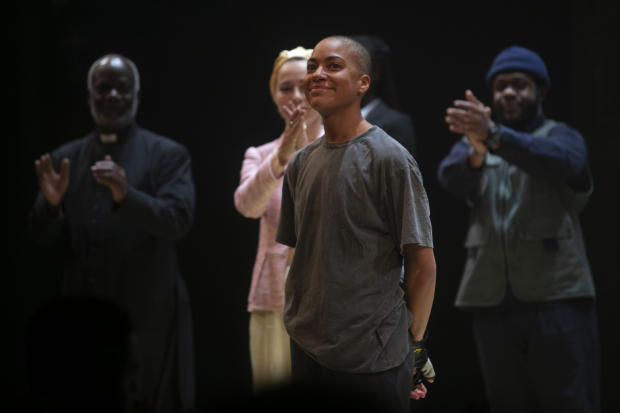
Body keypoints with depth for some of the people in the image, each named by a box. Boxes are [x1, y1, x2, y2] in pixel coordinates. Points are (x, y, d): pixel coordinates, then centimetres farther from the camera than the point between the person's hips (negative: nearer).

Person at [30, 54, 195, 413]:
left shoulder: (168, 155, -1)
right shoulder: (66, 158, 10)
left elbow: (178, 222, -13)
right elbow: (47, 238, 7)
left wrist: (125, 195, -29)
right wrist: (52, 203, -15)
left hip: (148, 317, -4)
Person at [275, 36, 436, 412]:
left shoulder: (389, 159, -10)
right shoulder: (301, 163, 9)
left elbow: (422, 264, -10)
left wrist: (413, 345, -5)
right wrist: (300, 319, 8)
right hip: (306, 352, 6)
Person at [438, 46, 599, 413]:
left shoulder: (562, 137, 7)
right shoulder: (474, 141, 18)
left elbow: (560, 161, -19)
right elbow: (452, 177, -6)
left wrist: (494, 136, -36)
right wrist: (477, 152, -30)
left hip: (556, 297, -3)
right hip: (493, 300, 4)